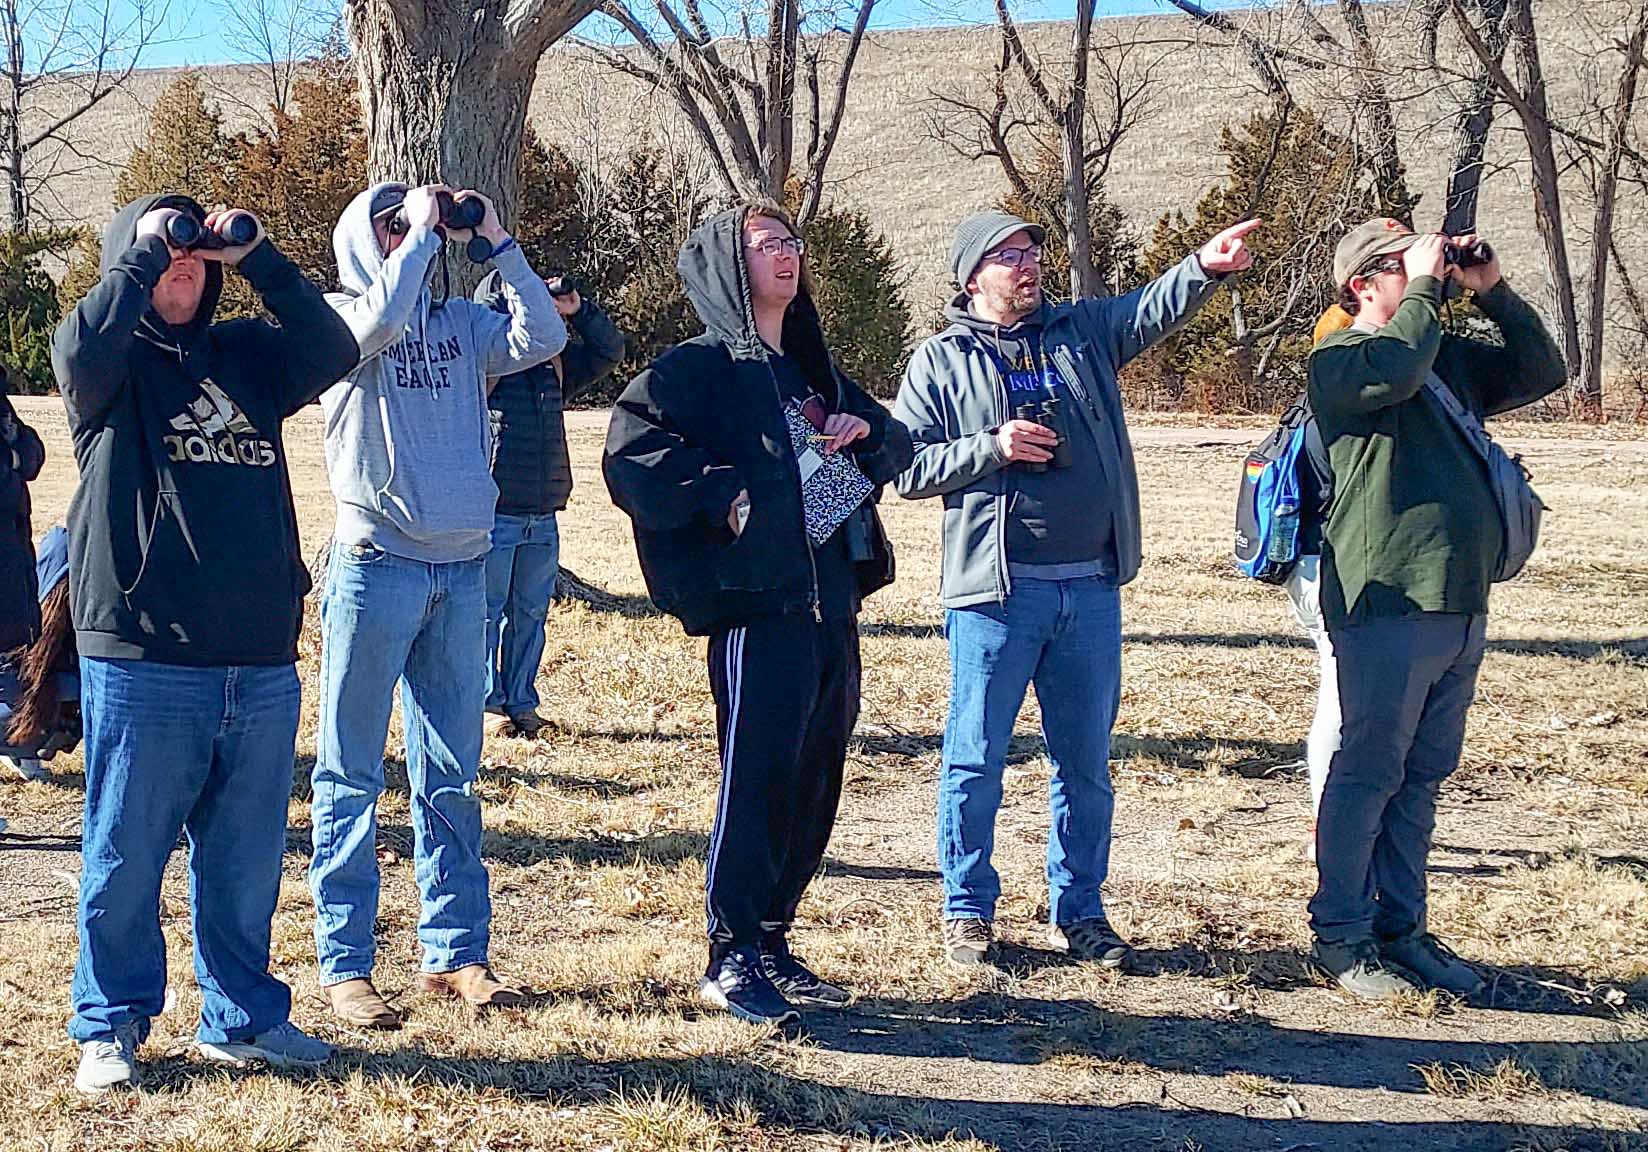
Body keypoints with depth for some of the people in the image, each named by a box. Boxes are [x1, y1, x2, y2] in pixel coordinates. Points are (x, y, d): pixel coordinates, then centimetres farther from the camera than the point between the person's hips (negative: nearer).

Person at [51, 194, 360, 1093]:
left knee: (246, 860, 12)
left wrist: (256, 256, -5)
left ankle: (242, 1017, 25)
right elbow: (84, 350, -20)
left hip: (261, 663, 4)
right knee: (125, 857, 4)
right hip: (142, 658, -4)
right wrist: (145, 246, -12)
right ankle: (109, 1025, 19)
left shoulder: (246, 355, 15)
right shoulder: (106, 358, 3)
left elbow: (333, 350, -1)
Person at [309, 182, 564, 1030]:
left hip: (463, 569, 5)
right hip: (377, 565, -5)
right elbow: (382, 319, -21)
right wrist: (422, 229, -11)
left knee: (451, 777, 11)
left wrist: (496, 243, -2)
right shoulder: (339, 316, 0)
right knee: (351, 776, 0)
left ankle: (454, 952, 18)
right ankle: (344, 965, 6)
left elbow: (543, 339, -1)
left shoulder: (460, 322, 13)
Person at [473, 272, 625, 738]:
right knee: (486, 611, 2)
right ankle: (487, 703, 10)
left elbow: (609, 350, 16)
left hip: (542, 519, 6)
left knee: (530, 612, 11)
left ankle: (521, 701, 20)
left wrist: (579, 310, 1)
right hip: (493, 513, -6)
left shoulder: (555, 364, 14)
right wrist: (515, 285, -17)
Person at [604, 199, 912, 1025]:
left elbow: (898, 447, 26)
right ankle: (730, 959, 2)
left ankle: (772, 942, 22)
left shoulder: (812, 371, 20)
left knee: (814, 782, 11)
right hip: (758, 604, -8)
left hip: (832, 603, 8)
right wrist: (721, 495, -19)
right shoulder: (699, 369, -3)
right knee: (755, 778, -7)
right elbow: (630, 452, -16)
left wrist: (865, 431, 5)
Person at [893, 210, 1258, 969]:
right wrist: (992, 448, -14)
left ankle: (1078, 909, 22)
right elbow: (907, 469, -1)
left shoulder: (1083, 332, 11)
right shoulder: (942, 362, 3)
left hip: (1091, 587, 4)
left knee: (1086, 760, 10)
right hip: (995, 591, -3)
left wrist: (1207, 266, -24)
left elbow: (1154, 310, -5)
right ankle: (968, 911, 16)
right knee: (975, 759, 3)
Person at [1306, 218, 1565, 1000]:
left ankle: (1401, 929, 21)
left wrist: (1493, 293, 10)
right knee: (1368, 774, -2)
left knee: (1422, 777, 12)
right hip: (1387, 603, -8)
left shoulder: (1451, 356, 18)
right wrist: (1426, 287, -12)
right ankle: (1340, 936, 7)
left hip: (1460, 601, 8)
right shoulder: (1339, 360, -5)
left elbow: (1541, 373, 22)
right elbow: (1392, 371, -26)